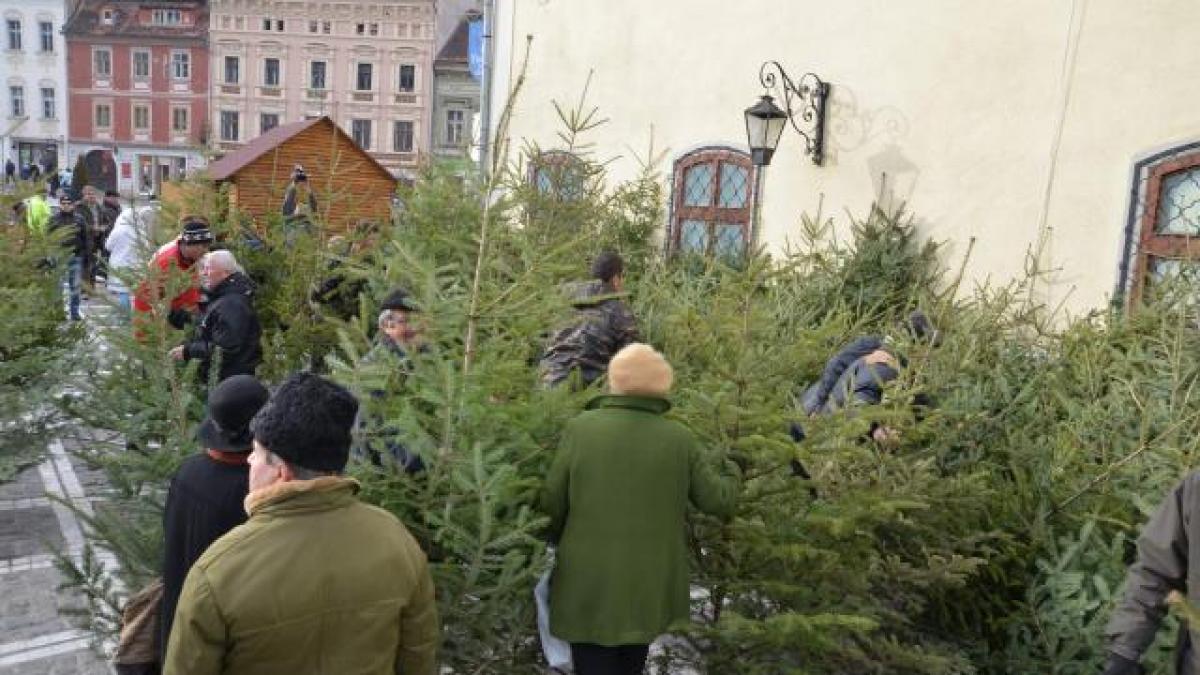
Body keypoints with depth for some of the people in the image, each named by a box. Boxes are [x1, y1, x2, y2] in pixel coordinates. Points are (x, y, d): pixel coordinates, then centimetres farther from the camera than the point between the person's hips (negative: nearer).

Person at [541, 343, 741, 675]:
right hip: (649, 588, 2)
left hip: (590, 585, -2)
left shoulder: (580, 428, -11)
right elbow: (718, 501, 0)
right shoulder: (680, 438, -6)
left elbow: (552, 502, -7)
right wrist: (729, 473, 22)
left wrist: (560, 541, 14)